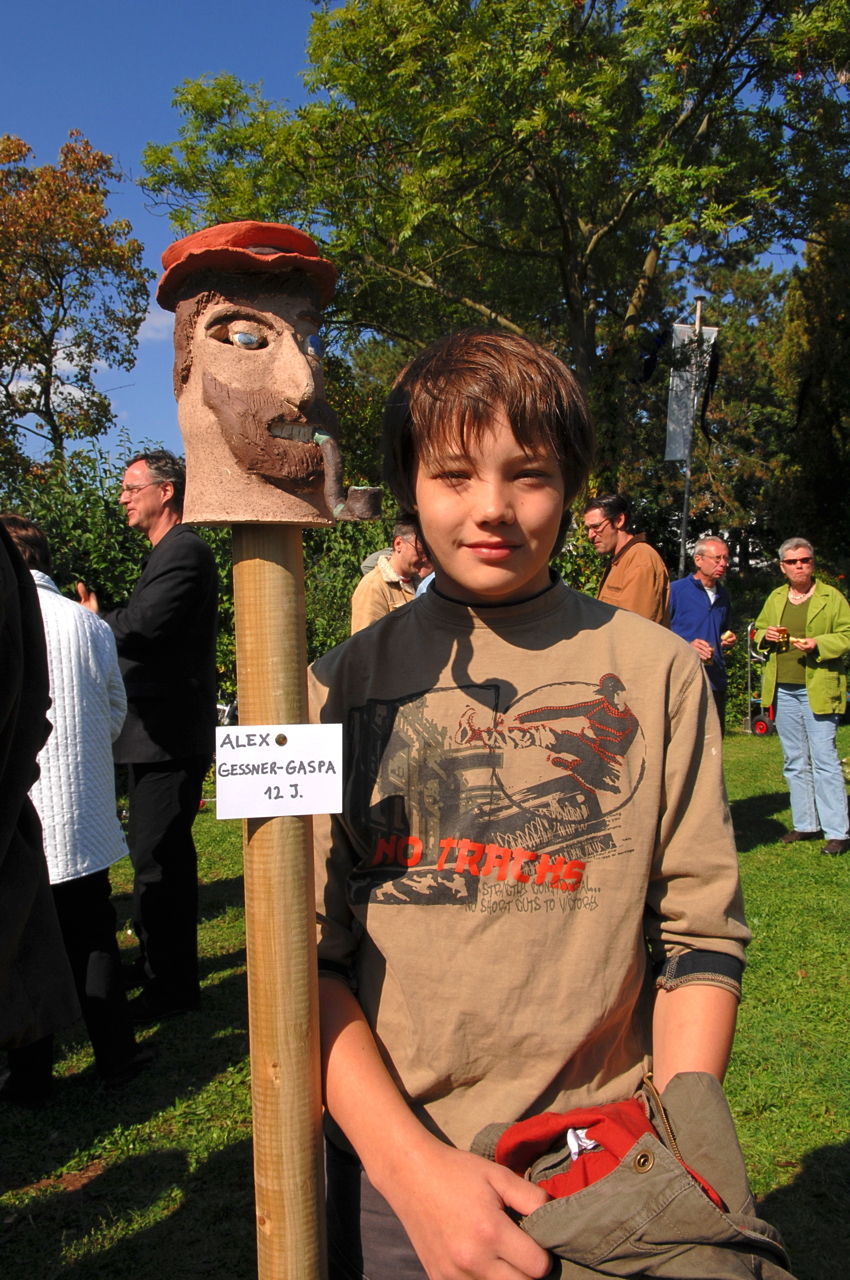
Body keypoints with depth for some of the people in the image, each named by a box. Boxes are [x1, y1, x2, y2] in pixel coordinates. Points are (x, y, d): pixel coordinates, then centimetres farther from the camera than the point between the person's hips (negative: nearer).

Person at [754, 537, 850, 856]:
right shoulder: (775, 598, 13)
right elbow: (758, 629, 22)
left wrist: (818, 644, -20)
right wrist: (766, 635, 0)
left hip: (817, 689, -5)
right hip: (782, 689, 5)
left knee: (824, 760, -6)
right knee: (794, 761, 11)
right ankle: (805, 824, 21)